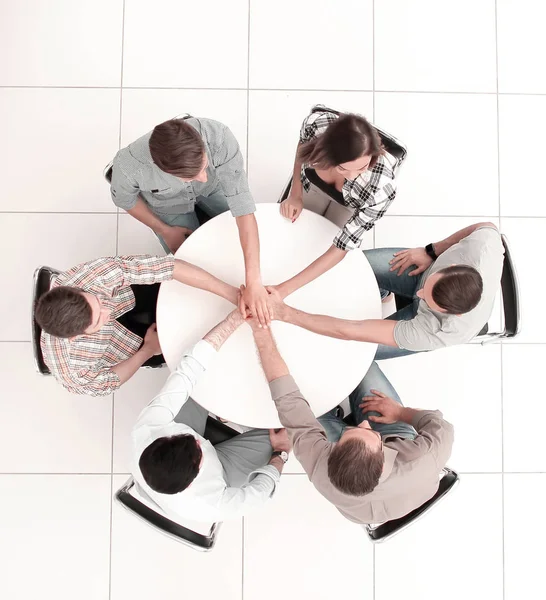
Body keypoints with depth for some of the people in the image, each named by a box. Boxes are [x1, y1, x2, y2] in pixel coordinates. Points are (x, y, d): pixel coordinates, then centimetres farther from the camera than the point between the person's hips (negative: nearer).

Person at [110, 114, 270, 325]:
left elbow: (243, 206, -44)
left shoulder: (219, 136, -44)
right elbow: (124, 198, -17)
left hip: (213, 187, 1)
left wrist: (254, 282, -48)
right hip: (168, 205, -1)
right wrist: (164, 231, -9)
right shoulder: (129, 164, -42)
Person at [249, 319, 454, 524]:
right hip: (401, 445, 0)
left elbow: (289, 404, -38)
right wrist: (402, 412, -10)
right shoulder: (420, 465, -46)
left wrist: (262, 334, -38)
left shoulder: (321, 466, -46)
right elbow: (442, 430, -24)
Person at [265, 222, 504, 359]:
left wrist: (285, 313, -44)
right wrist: (432, 251, -18)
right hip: (430, 267, 4)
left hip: (427, 322, -3)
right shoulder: (485, 243, -41)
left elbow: (353, 332, -45)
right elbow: (486, 227, -12)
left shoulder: (439, 334, -47)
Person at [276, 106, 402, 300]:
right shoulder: (315, 124, -43)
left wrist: (284, 289, -43)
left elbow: (341, 248, -39)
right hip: (315, 181, 3)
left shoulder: (381, 188, -48)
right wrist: (295, 195, -16)